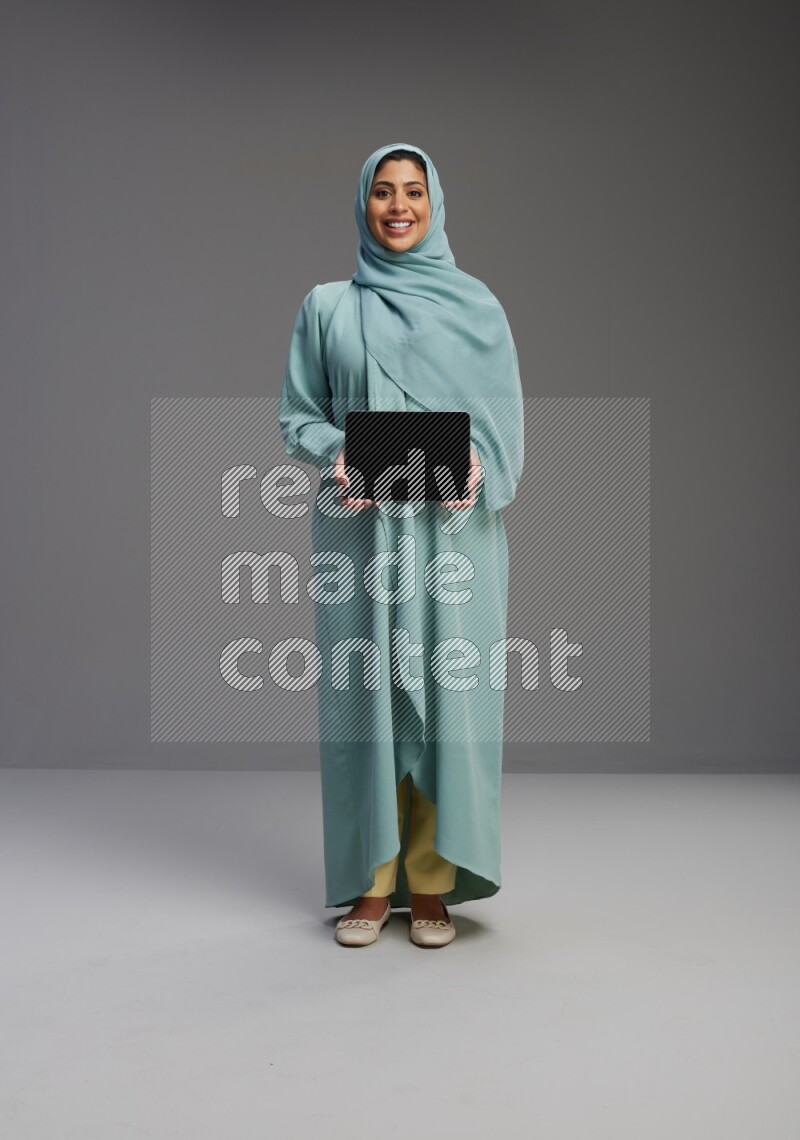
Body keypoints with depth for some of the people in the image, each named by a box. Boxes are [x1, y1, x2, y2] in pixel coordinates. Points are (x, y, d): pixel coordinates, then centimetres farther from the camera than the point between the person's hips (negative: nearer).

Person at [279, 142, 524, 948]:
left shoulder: (475, 304, 10)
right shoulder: (327, 307, 11)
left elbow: (504, 417, 6)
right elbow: (296, 416, 8)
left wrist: (475, 466, -15)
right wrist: (335, 455, -13)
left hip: (452, 527, 0)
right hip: (358, 526, 0)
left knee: (445, 690, -1)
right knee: (362, 692, 1)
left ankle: (431, 881, 10)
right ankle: (370, 881, 13)